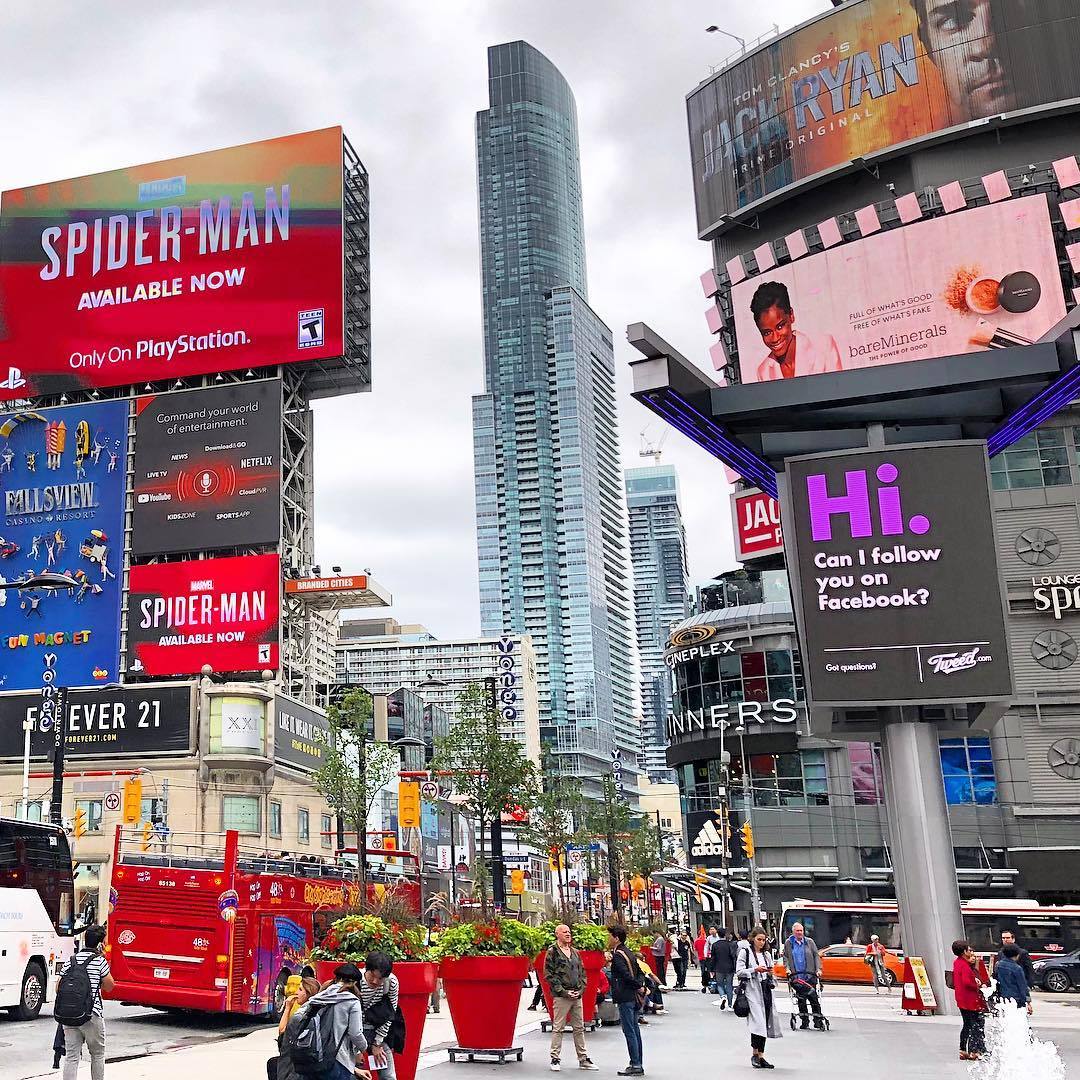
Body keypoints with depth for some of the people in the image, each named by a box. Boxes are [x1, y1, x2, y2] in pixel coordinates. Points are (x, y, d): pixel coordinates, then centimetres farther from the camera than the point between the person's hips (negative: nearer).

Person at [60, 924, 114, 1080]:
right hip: (92, 1015, -4)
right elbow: (109, 986, 2)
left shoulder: (70, 961, 7)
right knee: (97, 1055, 13)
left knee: (71, 1056, 4)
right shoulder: (100, 961, -8)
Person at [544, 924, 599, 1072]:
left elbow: (582, 972, 17)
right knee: (558, 1028, -2)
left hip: (577, 996, 6)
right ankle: (555, 1059, 5)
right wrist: (563, 991, -13)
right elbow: (549, 975, -9)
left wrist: (580, 990, 1)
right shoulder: (552, 952, -4)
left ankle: (583, 1059, 17)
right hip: (561, 996, -6)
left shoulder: (575, 952, 15)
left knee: (579, 1028, 10)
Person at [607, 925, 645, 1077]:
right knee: (635, 1030, 11)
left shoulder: (617, 955, -14)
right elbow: (639, 972, 17)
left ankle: (635, 1065, -4)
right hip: (633, 997, 9)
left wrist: (638, 986, -10)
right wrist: (640, 984, 3)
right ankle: (638, 1065, 16)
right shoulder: (628, 953, 15)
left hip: (625, 998, -9)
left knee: (629, 1031, -5)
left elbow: (626, 975, -22)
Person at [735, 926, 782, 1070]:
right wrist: (755, 970, -15)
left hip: (765, 990, 6)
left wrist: (769, 973, 1)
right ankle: (754, 1054, -1)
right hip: (752, 990, -6)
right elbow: (739, 972, -6)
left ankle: (761, 1056, 8)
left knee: (765, 1024, 3)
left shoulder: (767, 954, 17)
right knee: (758, 1022, -14)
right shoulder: (745, 952, 0)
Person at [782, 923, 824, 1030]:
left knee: (813, 997, -3)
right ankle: (804, 1021, 11)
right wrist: (787, 968, -3)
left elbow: (816, 956, 7)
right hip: (796, 976, 1)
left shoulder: (810, 942, 7)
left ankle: (817, 1020, 4)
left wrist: (818, 969, -3)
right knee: (801, 999, 3)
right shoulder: (788, 943, 7)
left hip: (810, 975, -1)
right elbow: (785, 957, 12)